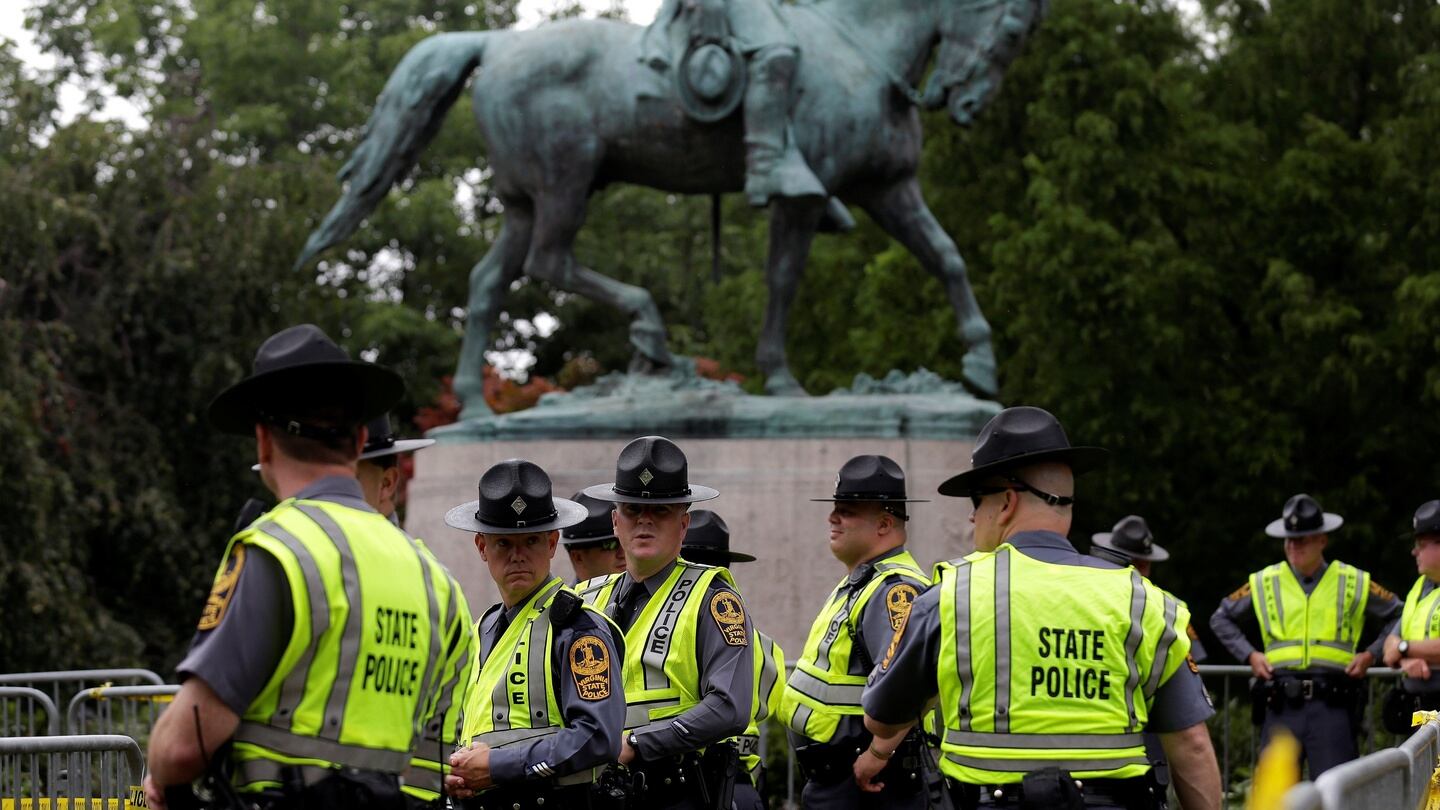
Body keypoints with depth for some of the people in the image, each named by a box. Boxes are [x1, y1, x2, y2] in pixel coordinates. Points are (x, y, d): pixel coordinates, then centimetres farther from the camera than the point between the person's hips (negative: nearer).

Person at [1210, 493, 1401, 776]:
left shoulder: (1354, 583, 7)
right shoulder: (1264, 583, 9)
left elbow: (1398, 617, 17)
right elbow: (1221, 618, 22)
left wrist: (1372, 654, 5)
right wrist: (1248, 654, 9)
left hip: (1332, 703, -1)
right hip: (1282, 706, 1)